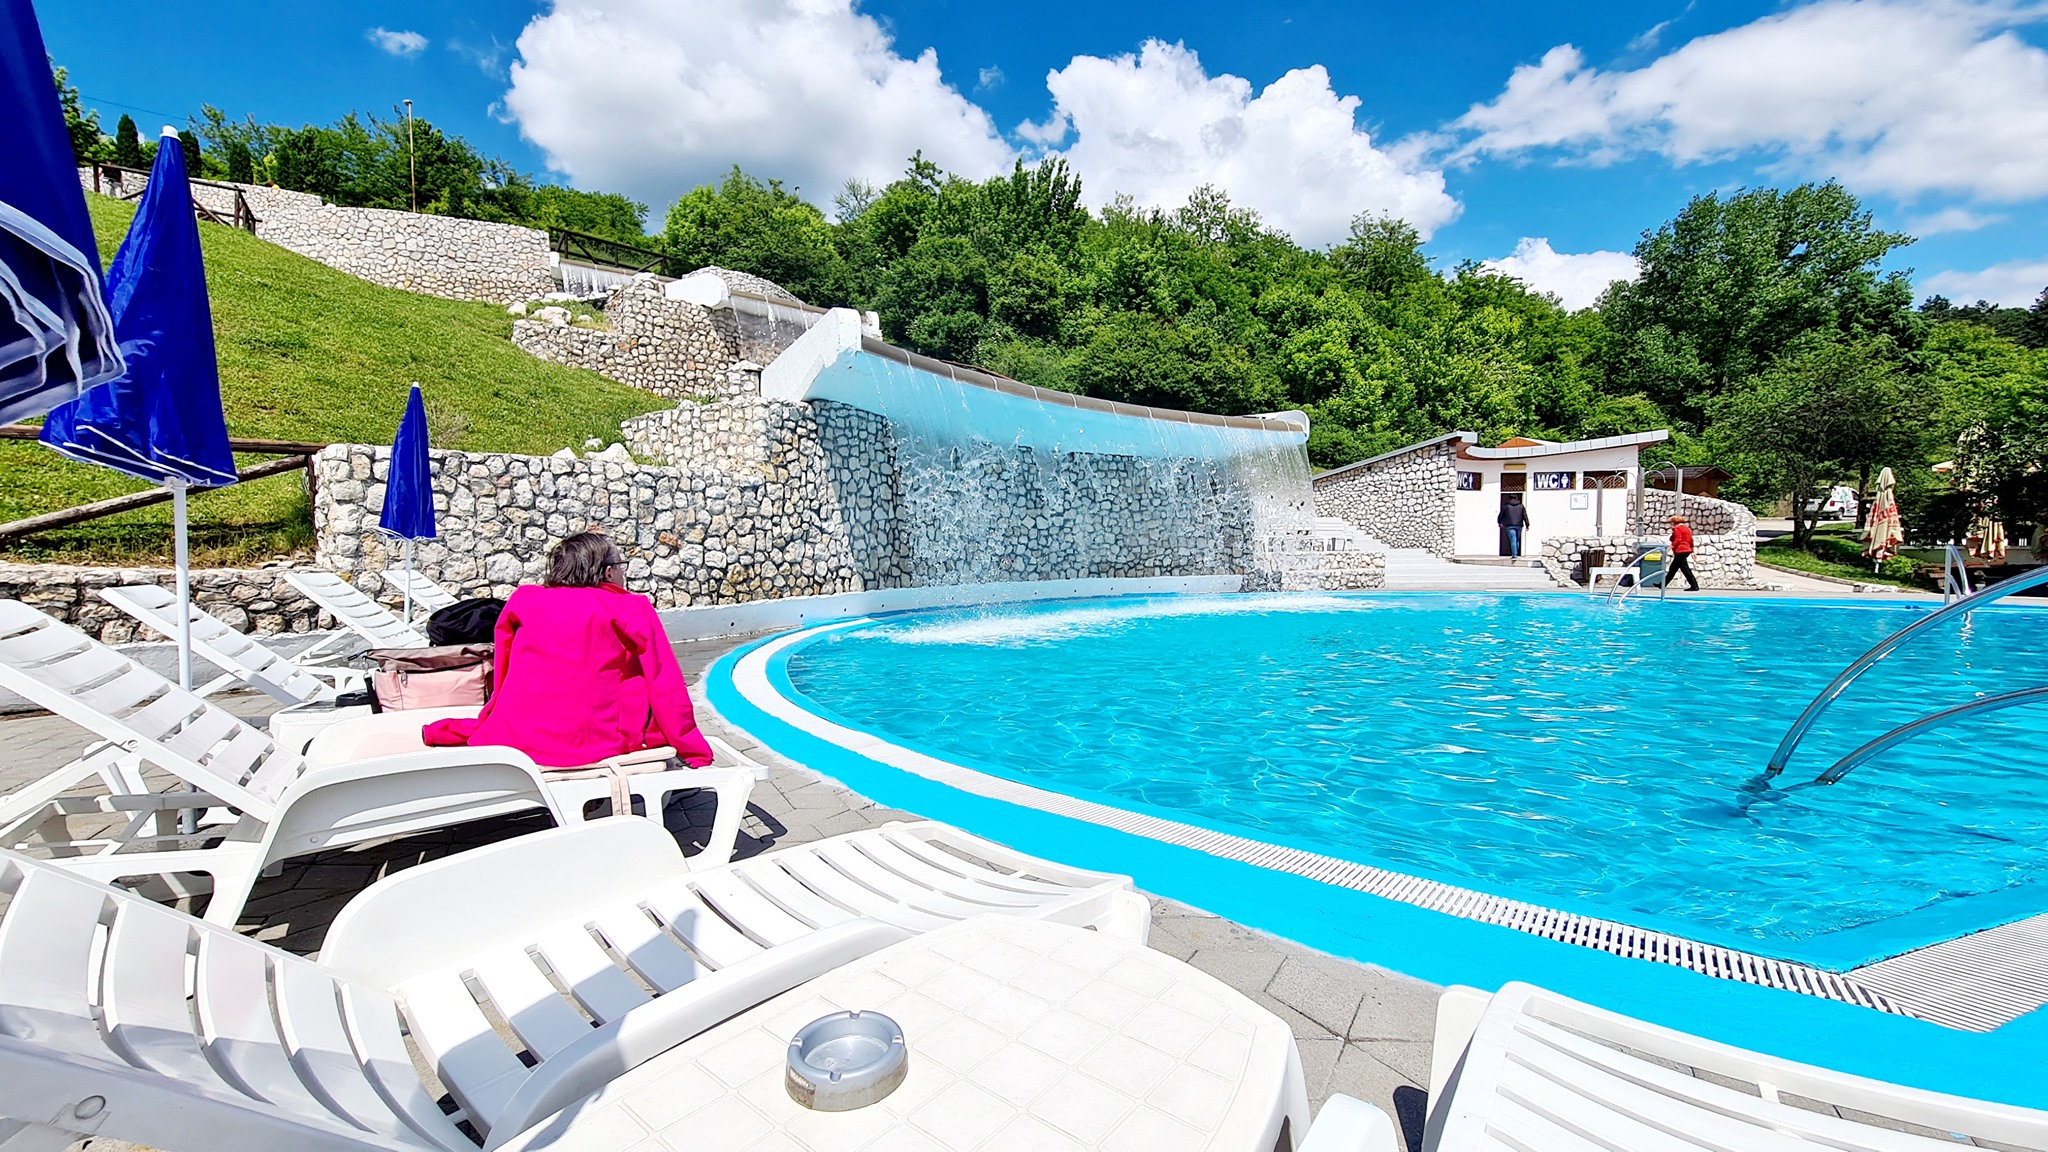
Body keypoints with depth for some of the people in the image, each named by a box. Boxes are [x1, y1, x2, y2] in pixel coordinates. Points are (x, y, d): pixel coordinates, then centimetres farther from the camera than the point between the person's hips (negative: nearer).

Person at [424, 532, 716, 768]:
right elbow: (667, 689, -4)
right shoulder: (632, 609, -2)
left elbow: (501, 685, 15)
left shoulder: (522, 600, 9)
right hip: (598, 745, -5)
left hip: (514, 743, 5)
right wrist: (696, 755, 4)